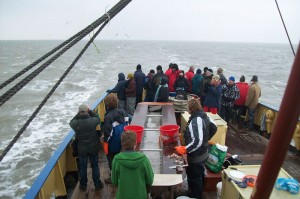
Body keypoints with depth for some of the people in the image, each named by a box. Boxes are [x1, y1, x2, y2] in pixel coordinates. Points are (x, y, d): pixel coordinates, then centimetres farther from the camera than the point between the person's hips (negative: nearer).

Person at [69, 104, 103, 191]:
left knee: (82, 167, 17)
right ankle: (97, 184, 27)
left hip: (81, 149, 0)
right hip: (93, 148, 0)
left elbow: (71, 122, 5)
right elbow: (98, 118, 3)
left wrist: (78, 114, 1)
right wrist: (90, 111, 5)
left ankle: (83, 185, 33)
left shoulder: (76, 123, -19)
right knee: (95, 166, 16)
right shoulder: (92, 121, -20)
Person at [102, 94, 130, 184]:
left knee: (112, 161, 15)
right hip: (123, 142, 7)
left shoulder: (108, 117, -25)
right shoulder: (123, 112, -5)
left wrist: (105, 143, -10)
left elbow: (108, 133, -24)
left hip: (113, 145, -6)